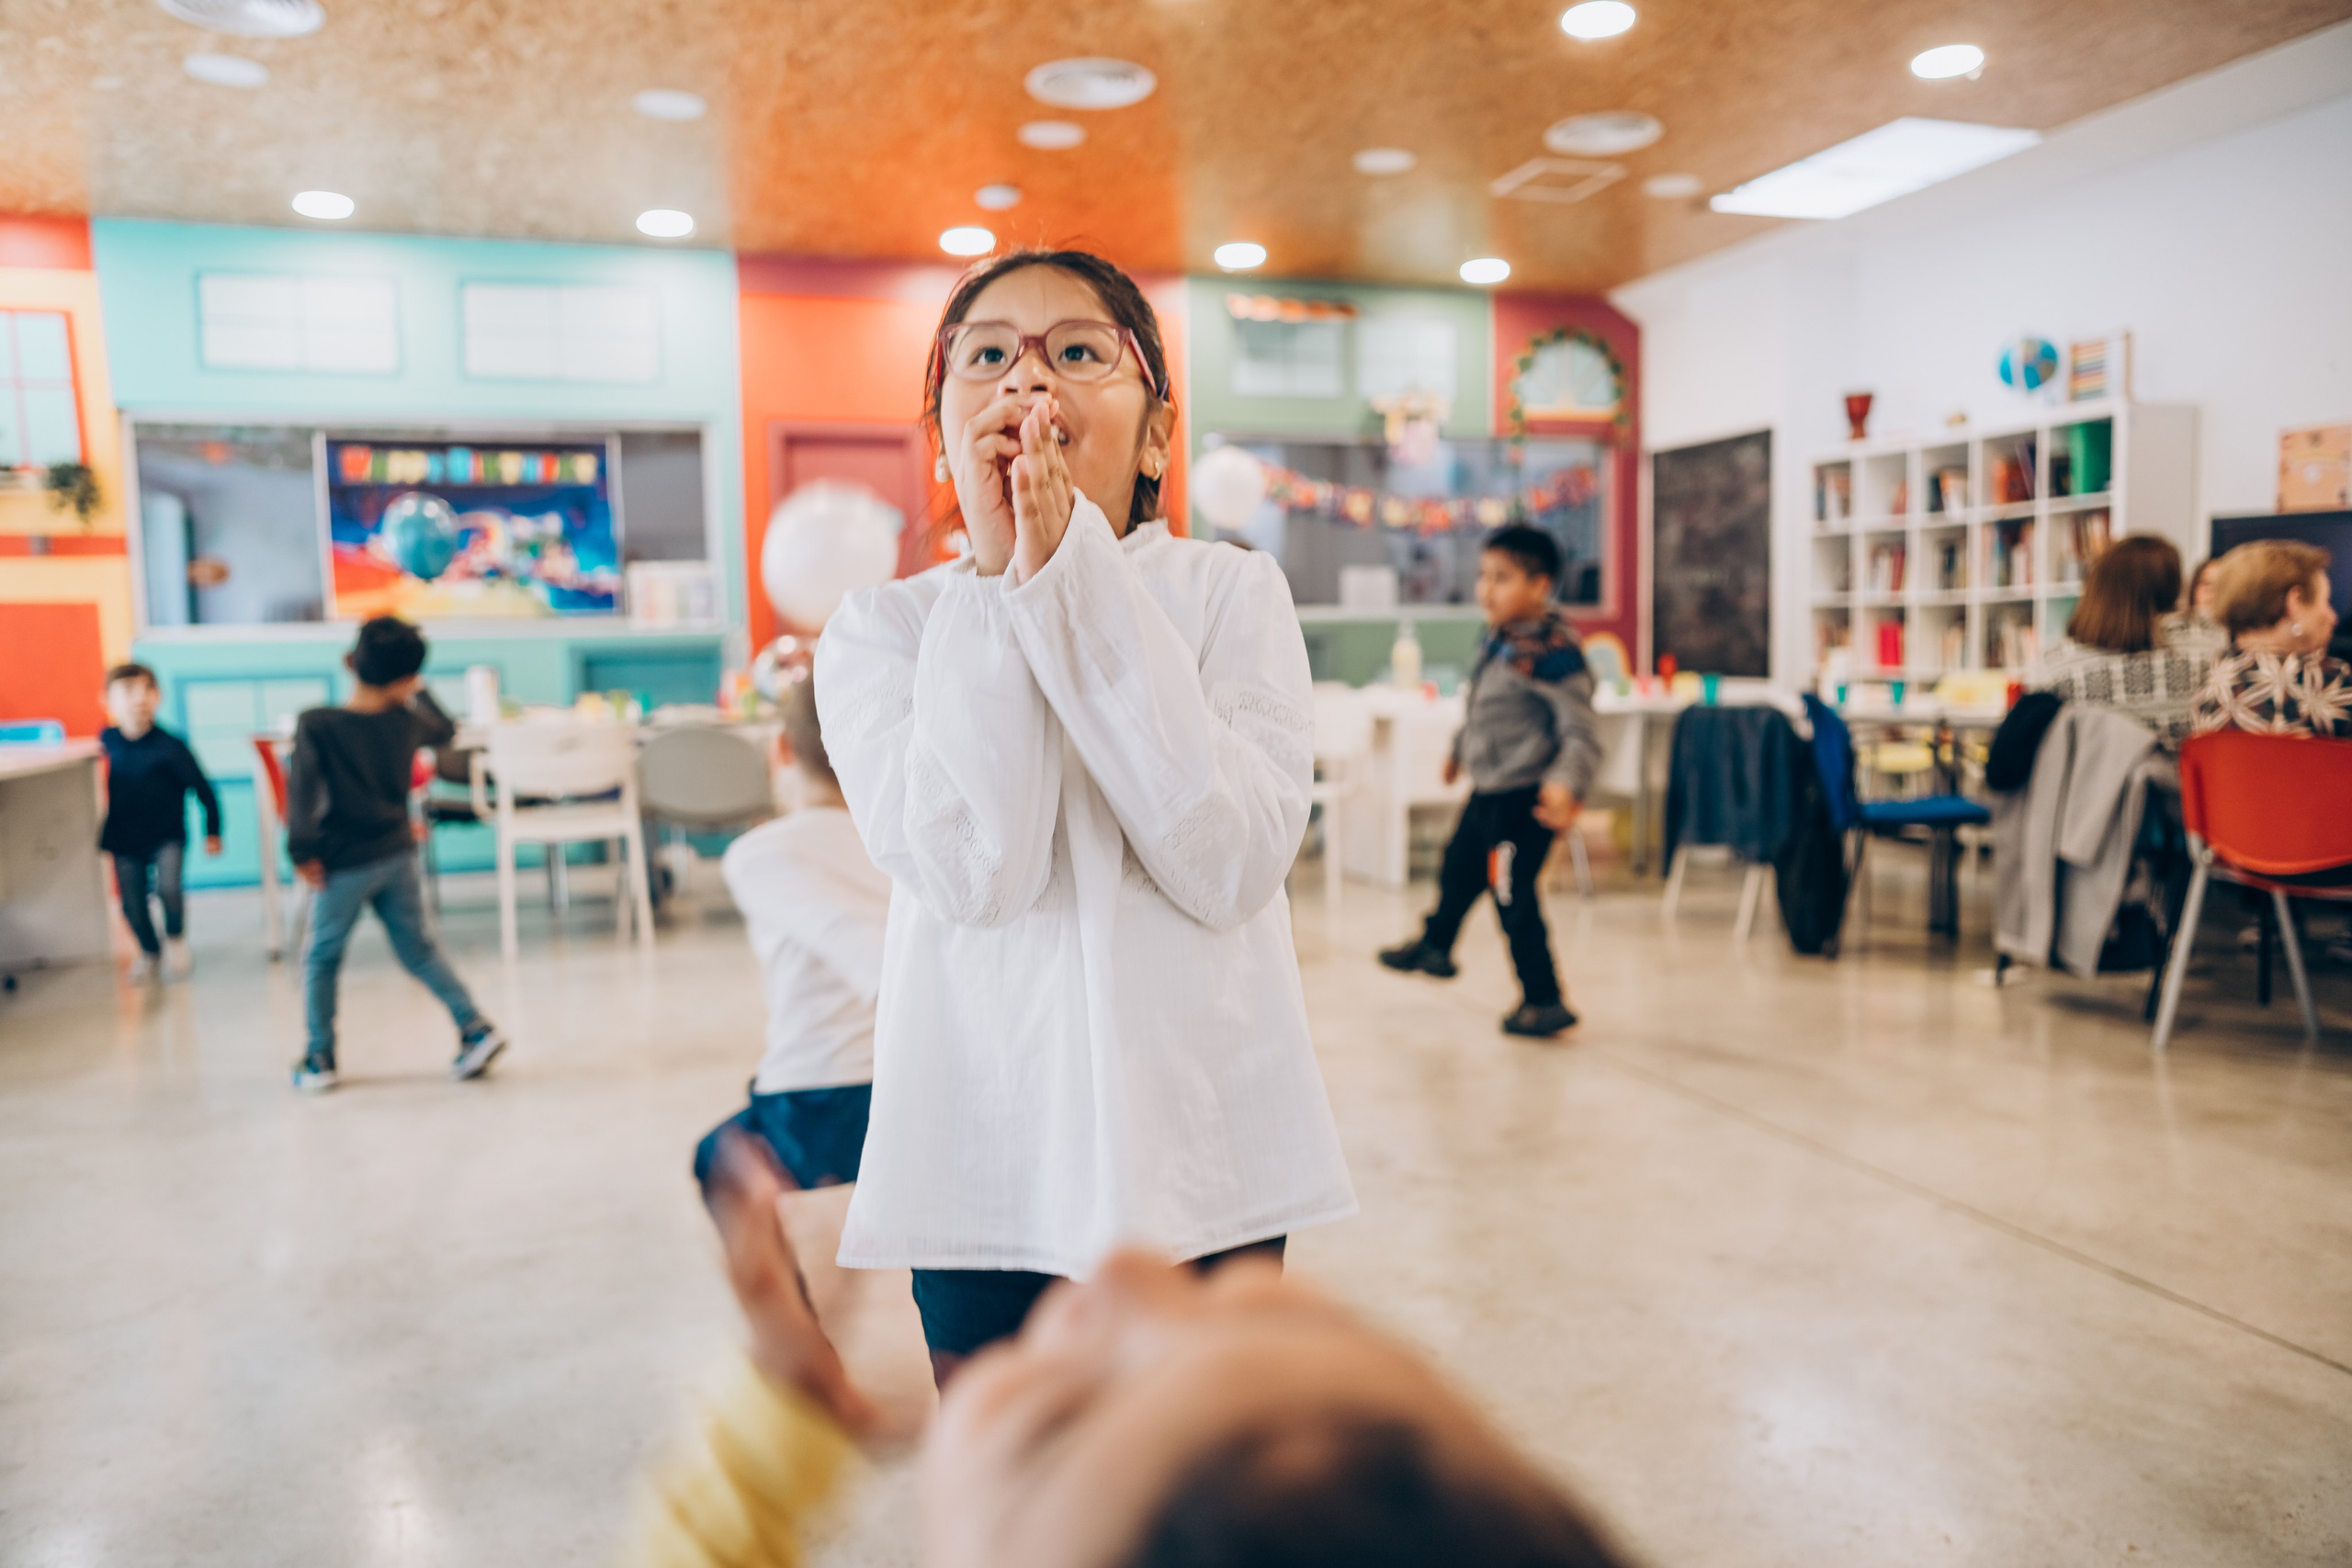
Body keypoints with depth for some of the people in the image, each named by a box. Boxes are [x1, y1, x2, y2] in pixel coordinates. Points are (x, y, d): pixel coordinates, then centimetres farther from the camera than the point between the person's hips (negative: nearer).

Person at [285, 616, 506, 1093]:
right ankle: (476, 1027, 8)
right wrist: (419, 690, 29)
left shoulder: (316, 725, -16)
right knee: (419, 949, 15)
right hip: (398, 854, 4)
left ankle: (319, 1060, 20)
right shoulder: (407, 722, -4)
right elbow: (445, 728, 19)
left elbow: (302, 789, -22)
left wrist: (303, 851, -14)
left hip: (345, 862, -4)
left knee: (321, 957, 13)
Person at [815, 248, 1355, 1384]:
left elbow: (1230, 865, -20)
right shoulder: (882, 630, -4)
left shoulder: (1231, 593, -4)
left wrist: (1079, 575, -21)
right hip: (984, 1161, 0)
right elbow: (972, 874, -20)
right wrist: (1004, 582, -20)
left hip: (1200, 1149, 0)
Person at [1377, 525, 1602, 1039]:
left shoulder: (1552, 650, -23)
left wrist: (1566, 783, -42)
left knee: (1514, 899, -4)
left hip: (1522, 802, -10)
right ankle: (1434, 945, 52)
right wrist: (1460, 750, 35)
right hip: (1487, 792, 10)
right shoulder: (1501, 640, 5)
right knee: (1458, 869, 27)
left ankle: (1545, 1001, 11)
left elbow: (1582, 732, -26)